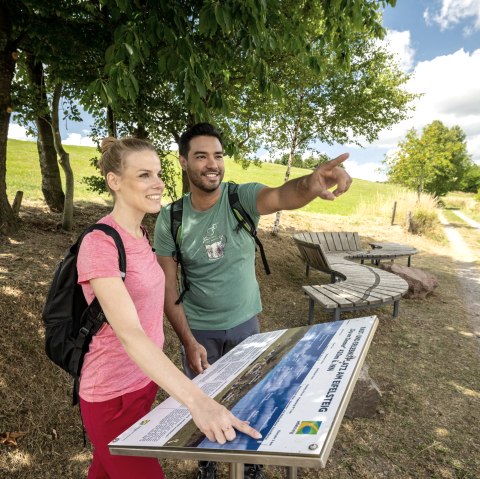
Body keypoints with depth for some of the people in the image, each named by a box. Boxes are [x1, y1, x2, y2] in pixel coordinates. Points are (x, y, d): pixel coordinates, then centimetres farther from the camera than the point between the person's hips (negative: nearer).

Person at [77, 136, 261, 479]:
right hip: (114, 396, -7)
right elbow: (129, 333, -35)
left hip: (145, 381, 7)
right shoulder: (99, 244, -24)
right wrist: (197, 401, -43)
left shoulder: (139, 235, 3)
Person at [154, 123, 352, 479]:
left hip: (245, 322, 1)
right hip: (199, 329, 0)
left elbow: (282, 196, -39)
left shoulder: (242, 198, -16)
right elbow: (168, 287, -11)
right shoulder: (170, 219, -14)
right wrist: (188, 341, -18)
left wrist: (310, 183, -61)